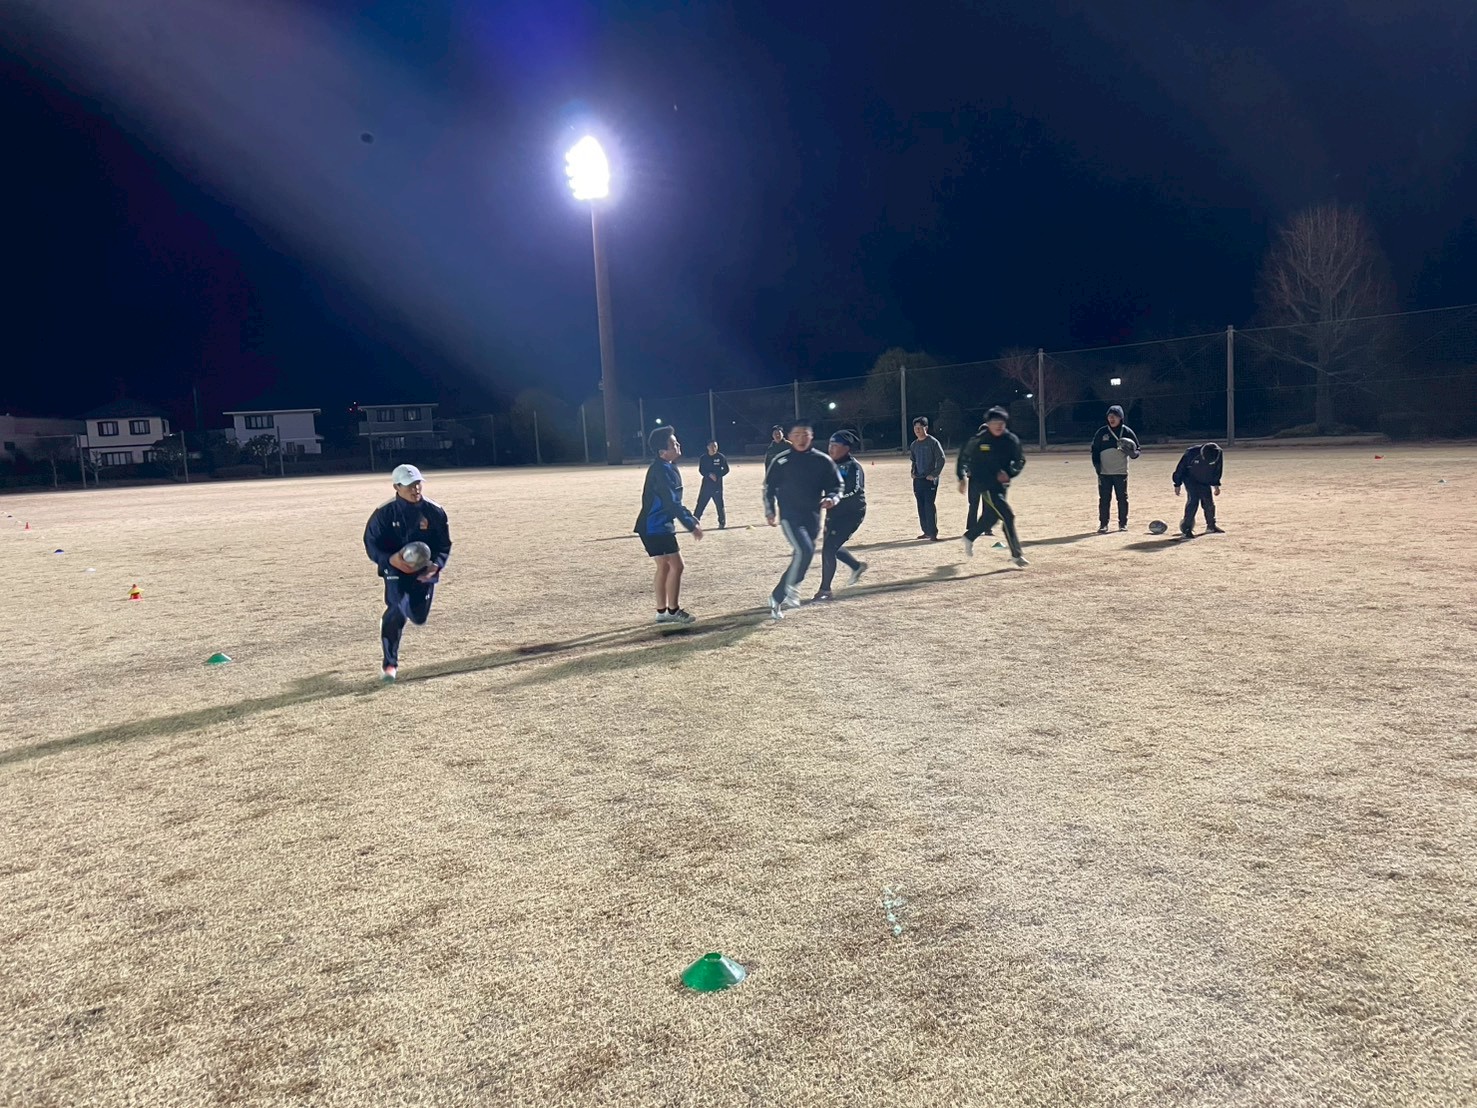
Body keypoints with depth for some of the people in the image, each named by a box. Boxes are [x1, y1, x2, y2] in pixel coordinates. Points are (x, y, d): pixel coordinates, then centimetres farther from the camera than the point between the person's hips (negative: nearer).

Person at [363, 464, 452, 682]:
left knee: (419, 617, 2)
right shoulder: (385, 513, -11)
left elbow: (445, 545, 2)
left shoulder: (435, 512, -6)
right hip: (396, 568, -2)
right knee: (397, 612, -17)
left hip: (425, 570, 3)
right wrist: (390, 559, -26)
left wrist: (436, 565, -19)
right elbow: (371, 543, -6)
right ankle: (390, 663, 6)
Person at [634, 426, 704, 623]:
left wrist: (691, 519, 16)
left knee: (664, 566, 14)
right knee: (676, 565, -6)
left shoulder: (668, 468, 12)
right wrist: (691, 525, -21)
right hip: (656, 527, -10)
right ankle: (674, 610, 3)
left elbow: (674, 501, 19)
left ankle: (662, 612, 21)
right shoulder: (661, 470, -20)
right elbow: (671, 503, -24)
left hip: (658, 526, 10)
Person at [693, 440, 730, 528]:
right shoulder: (703, 458, 3)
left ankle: (722, 522, 14)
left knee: (719, 504, 2)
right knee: (701, 503, -1)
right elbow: (701, 470, -1)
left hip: (717, 484, -1)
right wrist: (709, 475, -19)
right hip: (706, 484, 1)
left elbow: (726, 470, 1)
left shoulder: (721, 457, 0)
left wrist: (717, 475, -13)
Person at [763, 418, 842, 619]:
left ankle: (777, 597, 20)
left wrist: (831, 498, -13)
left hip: (812, 518, 4)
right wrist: (770, 511, 3)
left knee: (801, 556, 7)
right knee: (804, 550, -25)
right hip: (790, 516, -4)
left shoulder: (823, 461, 3)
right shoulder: (781, 461, -1)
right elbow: (769, 487, 9)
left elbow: (836, 486, 7)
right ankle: (791, 588, -7)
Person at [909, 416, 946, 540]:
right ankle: (926, 531, 17)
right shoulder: (913, 445, 12)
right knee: (921, 506, 8)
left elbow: (941, 459, -9)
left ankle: (933, 533, -11)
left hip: (930, 479, -7)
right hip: (918, 479, 7)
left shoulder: (933, 442, -7)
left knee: (930, 505, -12)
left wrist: (934, 474, -14)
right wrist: (913, 472, 11)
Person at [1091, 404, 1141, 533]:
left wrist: (1132, 453, -19)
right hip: (1104, 472, 0)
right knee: (1104, 499, 0)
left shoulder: (1127, 432, 2)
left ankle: (1123, 523, 15)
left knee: (1123, 498, 4)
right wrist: (1096, 464, -7)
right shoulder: (1101, 432, 4)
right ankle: (1103, 524, 7)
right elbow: (1095, 449, 8)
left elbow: (1137, 450, 5)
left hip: (1121, 472, 0)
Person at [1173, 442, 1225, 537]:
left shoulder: (1219, 454, -21)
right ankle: (1187, 529, -14)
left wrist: (1216, 485, 6)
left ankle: (1211, 526, 28)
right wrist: (1177, 484, -9)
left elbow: (1217, 469, 0)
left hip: (1205, 481, 4)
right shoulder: (1192, 453, -31)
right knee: (1193, 500, -19)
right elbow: (1181, 467, -15)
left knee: (1209, 502, 7)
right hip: (1190, 479, -4)